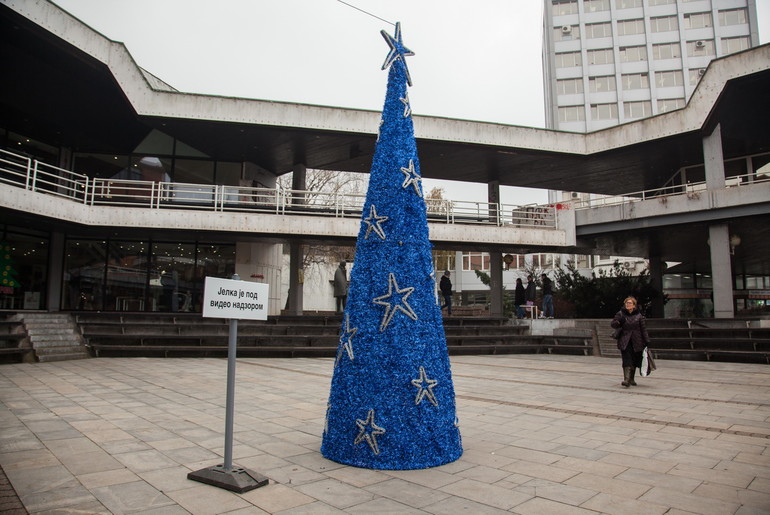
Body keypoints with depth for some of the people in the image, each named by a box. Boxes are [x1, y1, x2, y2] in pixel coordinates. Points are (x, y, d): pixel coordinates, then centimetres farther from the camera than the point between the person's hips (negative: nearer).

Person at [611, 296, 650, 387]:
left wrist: (647, 340, 1)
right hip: (625, 341, -2)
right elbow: (612, 324, 3)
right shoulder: (620, 314, 2)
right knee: (627, 360, -13)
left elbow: (643, 328, 6)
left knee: (634, 361, 10)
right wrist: (619, 322, -18)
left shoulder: (639, 315, 4)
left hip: (636, 341, 2)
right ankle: (626, 379, -19)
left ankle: (631, 379, 25)